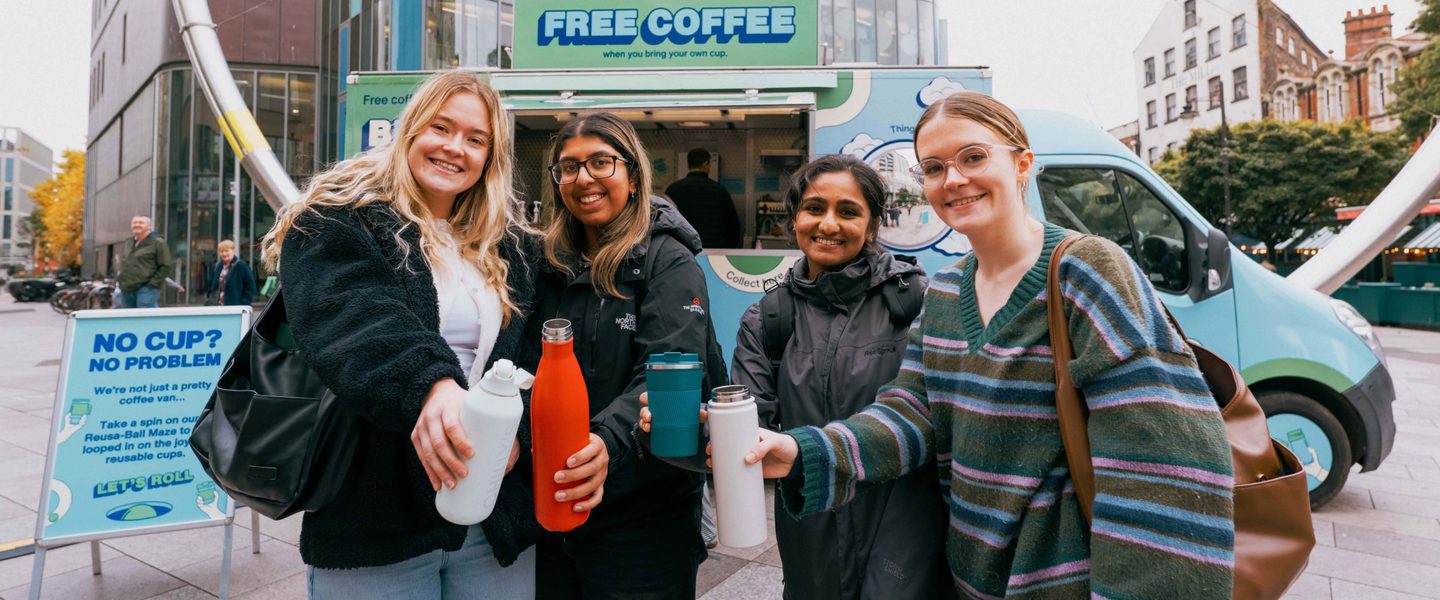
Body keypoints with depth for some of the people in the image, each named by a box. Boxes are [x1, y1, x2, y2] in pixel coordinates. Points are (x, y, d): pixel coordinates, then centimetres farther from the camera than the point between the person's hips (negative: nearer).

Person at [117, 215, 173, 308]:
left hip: (146, 290, -8)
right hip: (126, 290, 8)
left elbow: (166, 266, -9)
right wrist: (118, 280, 18)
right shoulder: (129, 244, 19)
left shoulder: (158, 243, -4)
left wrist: (153, 283, -14)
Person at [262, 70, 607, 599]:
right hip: (375, 520, -3)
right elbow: (355, 321, -22)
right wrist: (428, 386, -41)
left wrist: (518, 432, -17)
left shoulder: (512, 251, 11)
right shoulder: (337, 222, -2)